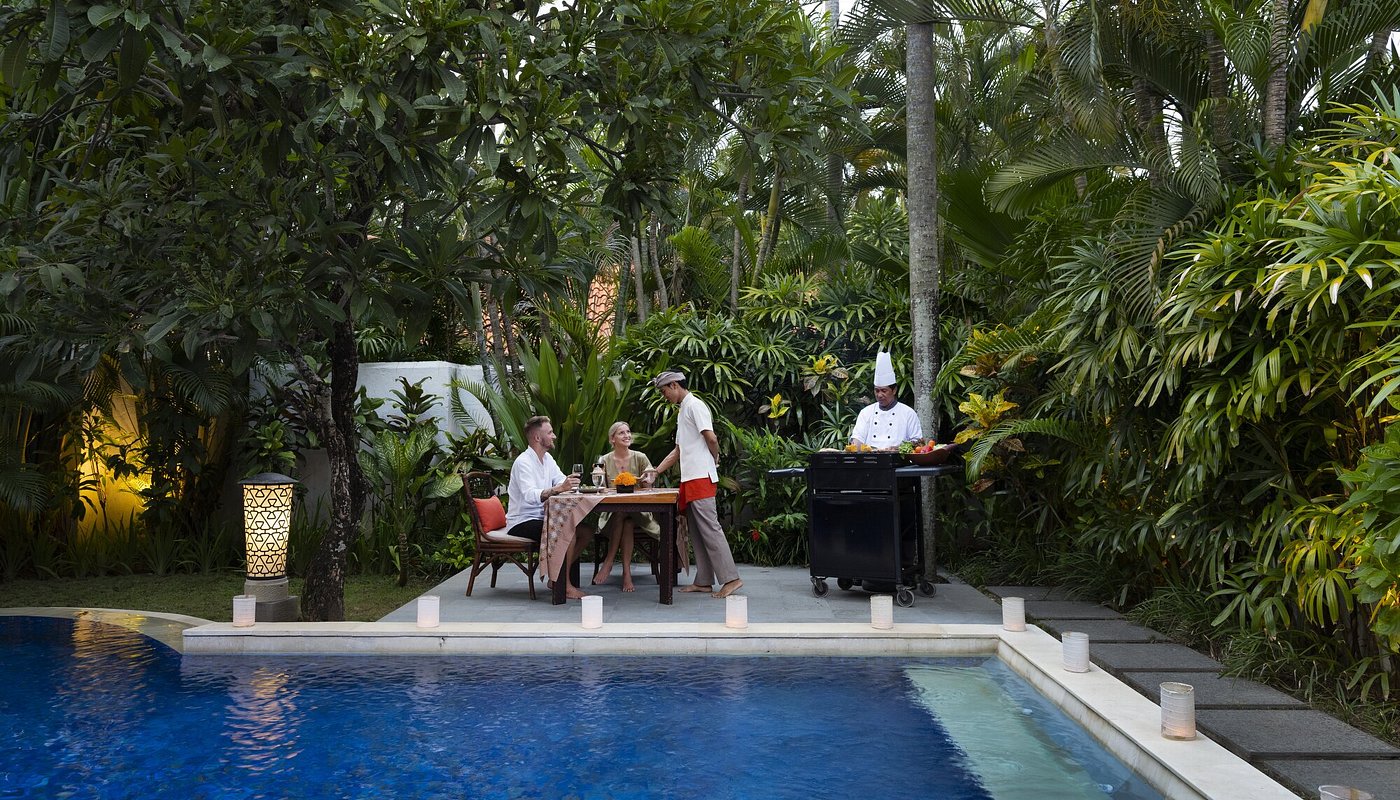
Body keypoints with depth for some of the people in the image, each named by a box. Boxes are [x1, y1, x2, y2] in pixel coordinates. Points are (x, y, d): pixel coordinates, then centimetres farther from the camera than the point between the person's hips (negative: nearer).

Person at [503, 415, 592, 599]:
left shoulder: (547, 459, 11)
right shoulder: (523, 462, -18)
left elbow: (564, 484, 5)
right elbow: (530, 496, -34)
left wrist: (571, 484, -19)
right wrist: (558, 489, -47)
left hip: (541, 518, 9)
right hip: (521, 522, -9)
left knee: (586, 532, -1)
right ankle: (565, 586, -19)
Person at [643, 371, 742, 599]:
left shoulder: (694, 405, -7)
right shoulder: (683, 410, 23)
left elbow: (711, 438, -18)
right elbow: (678, 450, 27)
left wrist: (715, 460, 0)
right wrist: (656, 471, 22)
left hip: (701, 477, -10)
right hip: (689, 479, 10)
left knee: (709, 527, -12)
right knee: (697, 532, 8)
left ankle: (730, 578, -14)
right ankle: (704, 581, 10)